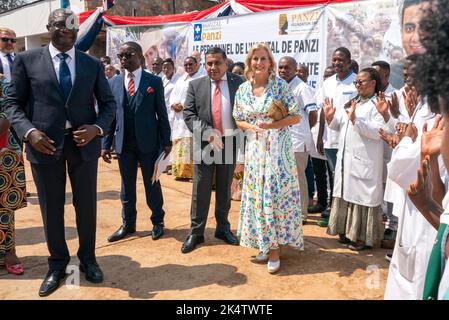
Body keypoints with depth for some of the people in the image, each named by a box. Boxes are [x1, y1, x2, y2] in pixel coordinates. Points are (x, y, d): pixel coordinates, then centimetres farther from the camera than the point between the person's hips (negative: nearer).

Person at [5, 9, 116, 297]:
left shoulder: (93, 64, 6)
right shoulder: (27, 60, 2)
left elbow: (108, 103, 8)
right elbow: (13, 102, 2)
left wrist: (97, 128, -11)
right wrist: (29, 131, -16)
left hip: (84, 142, 1)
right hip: (44, 143, -1)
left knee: (87, 205, 11)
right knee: (51, 208, 11)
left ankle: (88, 258, 31)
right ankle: (58, 263, 29)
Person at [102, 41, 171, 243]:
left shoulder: (154, 81, -2)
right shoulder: (114, 82, 6)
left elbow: (162, 113, -1)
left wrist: (166, 141, -4)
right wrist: (106, 144, 1)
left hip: (148, 142, -3)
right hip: (124, 143, 3)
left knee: (152, 184, 9)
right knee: (127, 186, 12)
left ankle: (157, 221, 25)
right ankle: (128, 224, 26)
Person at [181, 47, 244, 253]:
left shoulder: (239, 83, 1)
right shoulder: (196, 85, 3)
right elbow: (188, 114, -3)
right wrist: (207, 132, -17)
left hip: (229, 142, 0)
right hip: (204, 143, 0)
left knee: (224, 188, 13)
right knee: (200, 188, 4)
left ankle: (223, 228, 27)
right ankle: (196, 231, 15)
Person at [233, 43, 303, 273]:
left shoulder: (280, 85, -6)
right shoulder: (243, 89, 5)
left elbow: (296, 117, -6)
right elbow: (239, 121, 11)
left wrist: (273, 124, -19)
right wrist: (251, 127, -11)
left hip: (278, 147, -4)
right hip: (254, 148, 4)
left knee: (276, 193, -3)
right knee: (256, 193, 7)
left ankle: (274, 248, 8)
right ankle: (264, 243, 23)